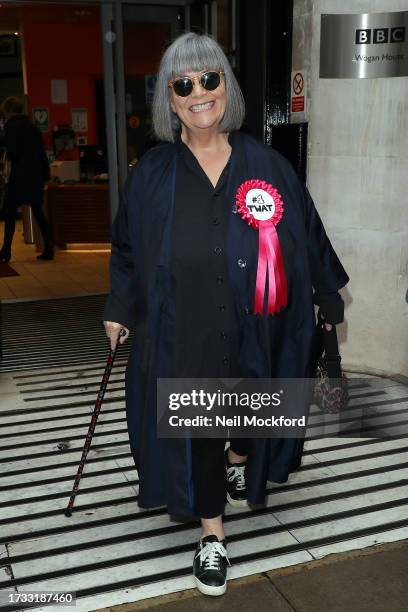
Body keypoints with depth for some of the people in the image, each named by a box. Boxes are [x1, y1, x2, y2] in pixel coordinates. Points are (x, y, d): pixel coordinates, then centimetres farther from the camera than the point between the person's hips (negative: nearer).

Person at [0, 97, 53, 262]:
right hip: (37, 174, 6)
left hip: (20, 175, -6)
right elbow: (42, 152, 13)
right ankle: (48, 249, 7)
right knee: (38, 211, 11)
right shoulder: (32, 126, 14)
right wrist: (45, 174, 14)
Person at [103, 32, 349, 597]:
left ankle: (240, 463, 55)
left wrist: (330, 298, 11)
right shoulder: (153, 173, -2)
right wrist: (120, 309, 5)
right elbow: (128, 245, 7)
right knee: (195, 429, 6)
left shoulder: (266, 165, -3)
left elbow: (307, 234, 5)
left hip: (252, 330, 1)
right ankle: (212, 533, 27)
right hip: (183, 334, -1)